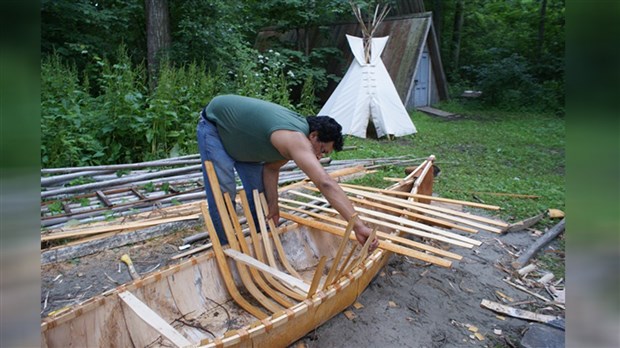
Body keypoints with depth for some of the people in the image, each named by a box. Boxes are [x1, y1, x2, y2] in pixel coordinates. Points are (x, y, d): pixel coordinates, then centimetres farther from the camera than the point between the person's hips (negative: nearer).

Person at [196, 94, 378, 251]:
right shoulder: (295, 138, -39)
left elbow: (271, 168, 1)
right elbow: (326, 183, -49)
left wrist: (273, 204, -7)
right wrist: (358, 226, -51)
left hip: (238, 134, 8)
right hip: (213, 125, -8)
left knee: (259, 192, 5)